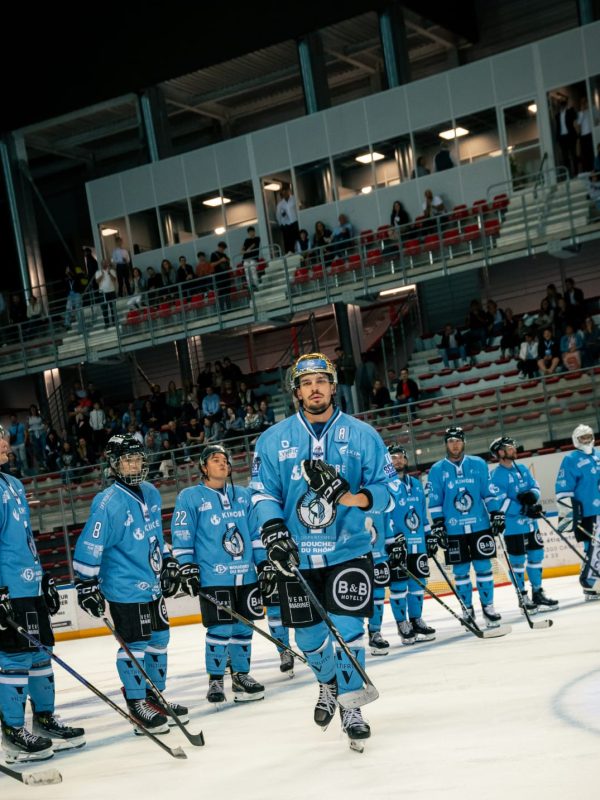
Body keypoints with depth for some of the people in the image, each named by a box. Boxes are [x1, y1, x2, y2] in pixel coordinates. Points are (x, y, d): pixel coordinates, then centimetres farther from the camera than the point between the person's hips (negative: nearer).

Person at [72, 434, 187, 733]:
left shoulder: (151, 494, 6)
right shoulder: (107, 503, -19)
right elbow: (89, 546, -19)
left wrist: (168, 563, 23)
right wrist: (87, 584, -19)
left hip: (153, 585, 8)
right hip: (124, 589, -8)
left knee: (159, 639, 15)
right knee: (134, 644, -3)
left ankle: (155, 695, 28)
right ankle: (137, 703, 8)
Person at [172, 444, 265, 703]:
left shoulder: (242, 495, 14)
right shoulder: (190, 497, 0)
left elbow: (255, 532, 18)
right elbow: (181, 536, -3)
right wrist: (186, 568, -8)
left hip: (246, 575, 5)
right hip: (213, 577, -5)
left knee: (244, 627, 9)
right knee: (220, 629, -7)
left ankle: (241, 675, 23)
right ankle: (215, 680, 6)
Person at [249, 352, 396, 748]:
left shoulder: (362, 435, -2)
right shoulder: (274, 440, 2)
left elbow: (386, 492, -4)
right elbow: (263, 492, 2)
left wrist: (349, 495, -23)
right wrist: (274, 531, -15)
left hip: (348, 551, -2)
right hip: (296, 556, 2)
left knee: (347, 630, -10)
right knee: (309, 636, 11)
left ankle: (350, 706, 7)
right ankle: (329, 683, 42)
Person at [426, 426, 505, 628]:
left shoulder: (478, 464, 5)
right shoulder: (437, 470, 2)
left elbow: (490, 493, 8)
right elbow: (434, 502, 2)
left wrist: (496, 515, 2)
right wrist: (437, 527, -3)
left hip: (480, 526, 1)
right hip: (453, 530, 0)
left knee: (483, 567, 1)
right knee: (460, 571, 4)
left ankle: (488, 606, 10)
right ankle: (467, 609, 14)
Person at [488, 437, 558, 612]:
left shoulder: (522, 469, 9)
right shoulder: (497, 475, -13)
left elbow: (536, 488, 9)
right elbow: (500, 503, -19)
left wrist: (531, 495, -16)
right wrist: (525, 510, -24)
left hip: (531, 524, 7)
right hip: (512, 526, -7)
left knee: (536, 557, 12)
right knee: (518, 561, 1)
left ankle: (538, 593, 25)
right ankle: (522, 597, 13)